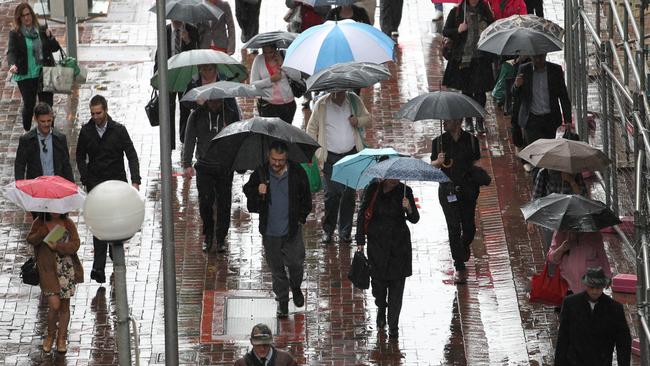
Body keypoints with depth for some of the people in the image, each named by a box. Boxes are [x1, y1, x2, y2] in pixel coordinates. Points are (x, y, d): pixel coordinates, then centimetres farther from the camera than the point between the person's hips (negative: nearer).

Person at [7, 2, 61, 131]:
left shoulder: (42, 31, 5)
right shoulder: (15, 34, -3)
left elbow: (55, 48, 10)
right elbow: (11, 52, -13)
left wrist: (49, 37, -11)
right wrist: (12, 64, -34)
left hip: (44, 74, 2)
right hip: (25, 76, -2)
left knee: (47, 105, 1)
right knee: (29, 105, 1)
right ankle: (27, 132, 21)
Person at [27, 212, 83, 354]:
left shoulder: (68, 224, 0)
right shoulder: (39, 223, 1)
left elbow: (75, 245, -5)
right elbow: (30, 240, 0)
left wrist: (57, 246, -19)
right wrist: (41, 234, -20)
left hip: (66, 270, 1)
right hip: (48, 269, -1)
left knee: (65, 306, 7)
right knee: (54, 305, -11)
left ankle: (62, 339, 21)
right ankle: (50, 335, 14)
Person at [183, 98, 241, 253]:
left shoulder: (231, 114, 0)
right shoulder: (197, 115, 1)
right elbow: (189, 140, 3)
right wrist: (187, 164, -4)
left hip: (225, 167, 0)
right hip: (204, 166, 0)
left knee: (224, 204, 0)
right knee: (205, 202, -2)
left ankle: (221, 238, 14)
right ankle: (208, 236, 17)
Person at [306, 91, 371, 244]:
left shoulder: (354, 100, 2)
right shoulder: (321, 105, -2)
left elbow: (367, 117, 16)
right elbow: (311, 129, 5)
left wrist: (358, 121, -8)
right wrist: (316, 152, -3)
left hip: (351, 154, 1)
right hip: (330, 157, -1)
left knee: (349, 194, 2)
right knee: (331, 194, -5)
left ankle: (345, 232, 12)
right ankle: (327, 230, 10)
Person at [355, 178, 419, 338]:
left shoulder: (404, 191, -1)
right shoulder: (373, 189, -3)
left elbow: (415, 219, -2)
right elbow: (362, 214, 3)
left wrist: (409, 208, -24)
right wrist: (360, 241, -2)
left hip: (399, 244, 0)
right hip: (377, 243, 0)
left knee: (397, 284, -1)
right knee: (378, 280, 4)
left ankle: (393, 325, 8)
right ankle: (381, 308, 37)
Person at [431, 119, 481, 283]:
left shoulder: (471, 140, 0)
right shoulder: (439, 141, 0)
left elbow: (476, 163, 8)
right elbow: (432, 165, 2)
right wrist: (439, 161, -19)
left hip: (468, 188, 1)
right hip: (448, 189, -1)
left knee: (469, 227, 6)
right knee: (454, 228, -3)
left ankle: (464, 248, 40)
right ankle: (459, 267, 2)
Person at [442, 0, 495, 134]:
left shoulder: (485, 11, 2)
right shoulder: (456, 12, -2)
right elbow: (445, 32, 0)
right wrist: (458, 30, -18)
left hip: (481, 58, 0)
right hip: (463, 58, 0)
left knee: (480, 90, 1)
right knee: (466, 90, 9)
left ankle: (479, 120, 12)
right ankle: (468, 120, 22)